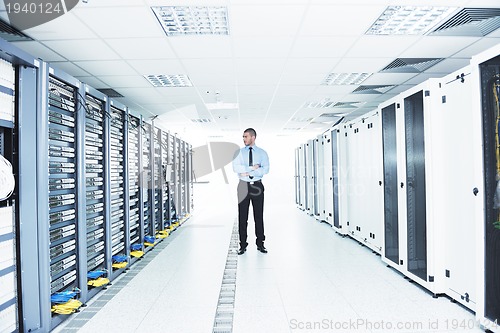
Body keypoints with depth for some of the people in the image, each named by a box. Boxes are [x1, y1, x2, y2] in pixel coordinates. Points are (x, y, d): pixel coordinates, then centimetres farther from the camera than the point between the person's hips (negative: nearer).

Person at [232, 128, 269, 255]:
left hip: (257, 186, 0)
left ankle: (260, 243, 13)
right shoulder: (239, 152, 7)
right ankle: (243, 245, 10)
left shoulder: (262, 153, 6)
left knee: (259, 215, 4)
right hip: (243, 186, 1)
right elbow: (235, 168, -8)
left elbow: (265, 169, -9)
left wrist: (247, 172, -14)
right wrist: (252, 167, -12)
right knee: (242, 216, 2)